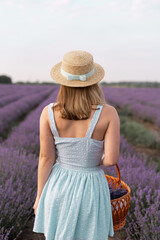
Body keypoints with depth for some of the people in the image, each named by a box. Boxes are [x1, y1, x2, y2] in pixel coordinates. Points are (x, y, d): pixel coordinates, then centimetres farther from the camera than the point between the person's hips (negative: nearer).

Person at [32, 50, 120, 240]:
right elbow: (112, 159, -21)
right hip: (90, 191, -2)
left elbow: (46, 158, -9)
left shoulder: (49, 113, -14)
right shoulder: (108, 113, -19)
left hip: (58, 187, 2)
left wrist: (40, 196, 4)